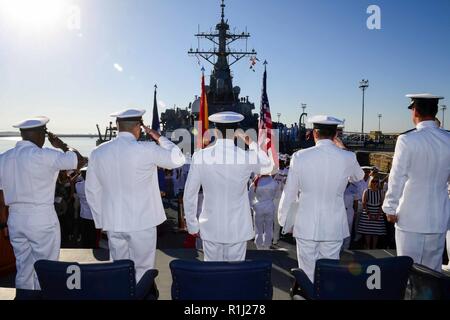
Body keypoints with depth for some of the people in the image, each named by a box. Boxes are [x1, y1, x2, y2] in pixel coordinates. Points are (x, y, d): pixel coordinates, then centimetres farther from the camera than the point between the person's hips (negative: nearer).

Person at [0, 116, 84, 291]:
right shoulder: (44, 155, -15)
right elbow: (79, 160, -11)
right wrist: (61, 145, 3)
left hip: (15, 219, 6)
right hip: (42, 220, -6)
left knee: (23, 269, 17)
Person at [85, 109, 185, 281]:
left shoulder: (97, 153, 1)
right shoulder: (146, 149, -15)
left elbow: (92, 191, 7)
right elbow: (178, 159, -5)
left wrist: (101, 221, 16)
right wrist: (160, 138, 4)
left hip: (112, 223, 5)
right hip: (142, 222, -4)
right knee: (142, 271, 10)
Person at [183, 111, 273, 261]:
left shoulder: (200, 156, -11)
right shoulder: (249, 156, -12)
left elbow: (189, 195, -5)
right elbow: (268, 167, 12)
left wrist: (192, 225, 8)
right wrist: (251, 143, 15)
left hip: (210, 229, 1)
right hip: (238, 229, 0)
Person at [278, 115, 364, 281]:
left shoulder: (300, 157, -11)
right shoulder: (348, 158, -7)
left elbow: (289, 192, -3)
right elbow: (358, 177, 17)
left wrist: (282, 219, 11)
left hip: (306, 227, -1)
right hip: (334, 228, 1)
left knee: (307, 275, 11)